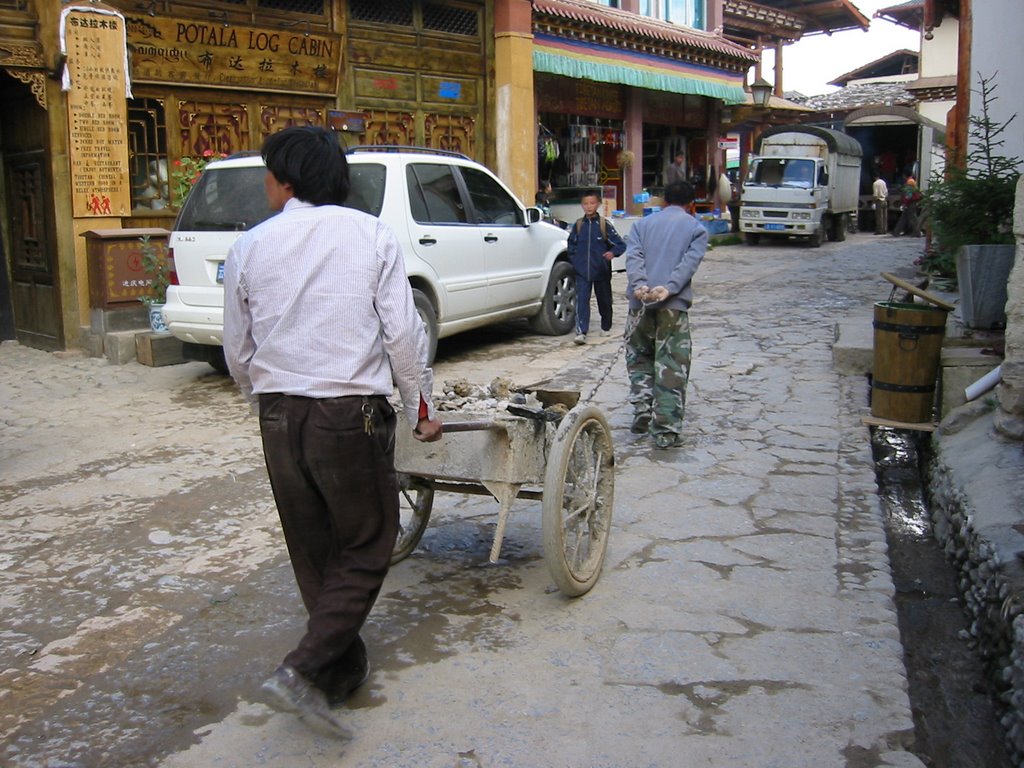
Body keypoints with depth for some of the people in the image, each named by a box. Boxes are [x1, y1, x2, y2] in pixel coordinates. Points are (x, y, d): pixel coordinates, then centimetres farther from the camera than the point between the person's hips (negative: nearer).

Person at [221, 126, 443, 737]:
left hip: (279, 417, 4)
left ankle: (342, 670, 29)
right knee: (366, 549, 8)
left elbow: (237, 353, 9)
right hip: (352, 414, -3)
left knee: (313, 553, 17)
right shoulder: (371, 235, -3)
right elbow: (403, 333, -5)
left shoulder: (249, 247, 3)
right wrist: (422, 407, 7)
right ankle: (304, 670, -6)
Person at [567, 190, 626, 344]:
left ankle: (606, 327, 33)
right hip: (582, 272, 1)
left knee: (604, 300, 13)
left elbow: (620, 244, -4)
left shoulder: (604, 224, -4)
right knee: (582, 300, -11)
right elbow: (571, 244, 18)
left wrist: (612, 253, -23)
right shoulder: (578, 224, 5)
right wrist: (574, 258, 5)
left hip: (601, 271, -1)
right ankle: (581, 332, -16)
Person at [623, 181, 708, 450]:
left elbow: (633, 256, -2)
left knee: (638, 357, 20)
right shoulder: (697, 229, 11)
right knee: (672, 367, 0)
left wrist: (639, 284, -15)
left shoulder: (643, 224, 16)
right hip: (674, 305, -2)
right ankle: (666, 431, -2)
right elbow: (690, 262, -7)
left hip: (640, 301, 2)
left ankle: (642, 411, 7)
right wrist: (669, 288, -18)